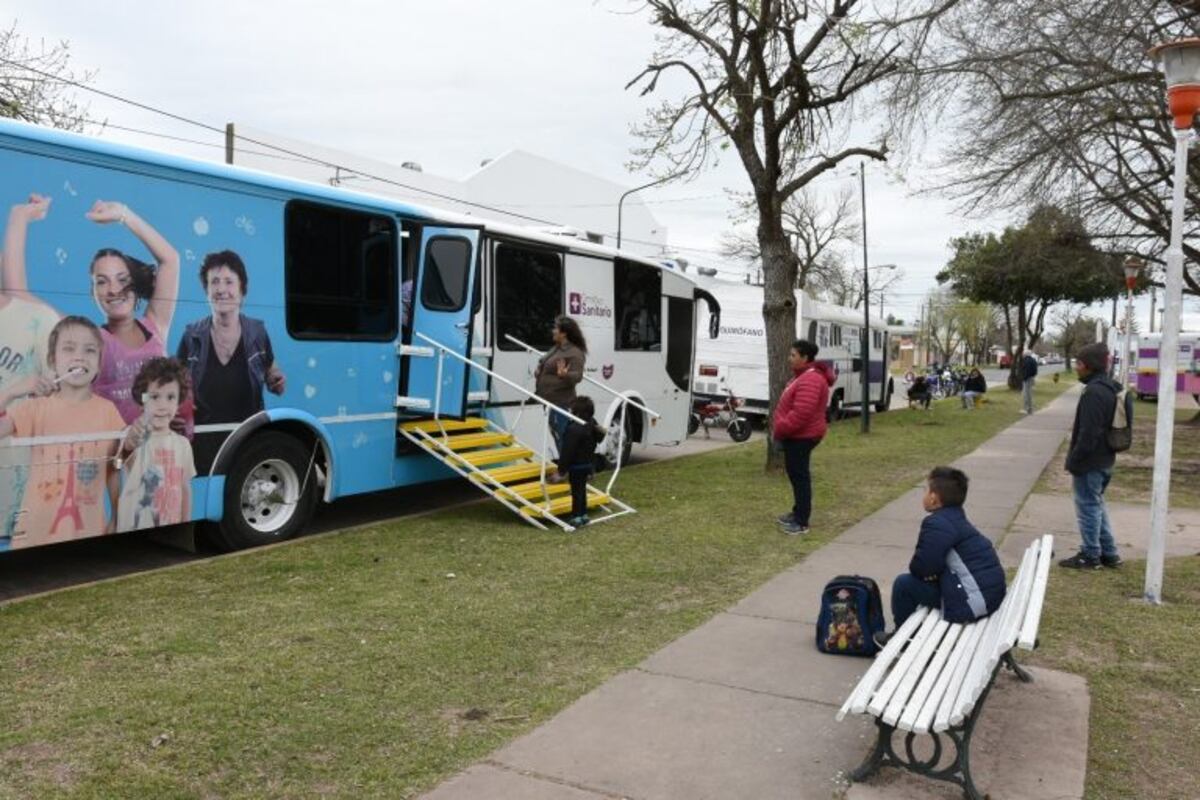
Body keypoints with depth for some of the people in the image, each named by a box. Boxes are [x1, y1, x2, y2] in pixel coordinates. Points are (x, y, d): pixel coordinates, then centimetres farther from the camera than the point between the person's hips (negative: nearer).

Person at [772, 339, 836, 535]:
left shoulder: (810, 380, -23)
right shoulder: (805, 376, 14)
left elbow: (801, 413, -30)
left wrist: (780, 430, -20)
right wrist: (780, 428, 13)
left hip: (801, 436, -11)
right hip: (797, 435, 11)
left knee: (800, 476, -7)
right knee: (796, 475, 18)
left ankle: (802, 522, -2)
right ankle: (798, 513, 30)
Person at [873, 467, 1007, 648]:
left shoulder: (937, 524, -18)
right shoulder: (955, 519, 12)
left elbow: (921, 567, -19)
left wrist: (917, 569, 3)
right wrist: (932, 571, -2)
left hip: (972, 601, -10)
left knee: (904, 584, -3)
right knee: (916, 579, 25)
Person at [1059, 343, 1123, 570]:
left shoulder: (1094, 392, -23)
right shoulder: (1111, 388, 10)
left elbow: (1088, 434, -25)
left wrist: (1074, 461, -17)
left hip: (1090, 462, -10)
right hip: (1104, 459, 10)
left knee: (1088, 508, 2)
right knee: (1096, 505, 20)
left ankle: (1090, 556, 12)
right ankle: (1109, 553, 26)